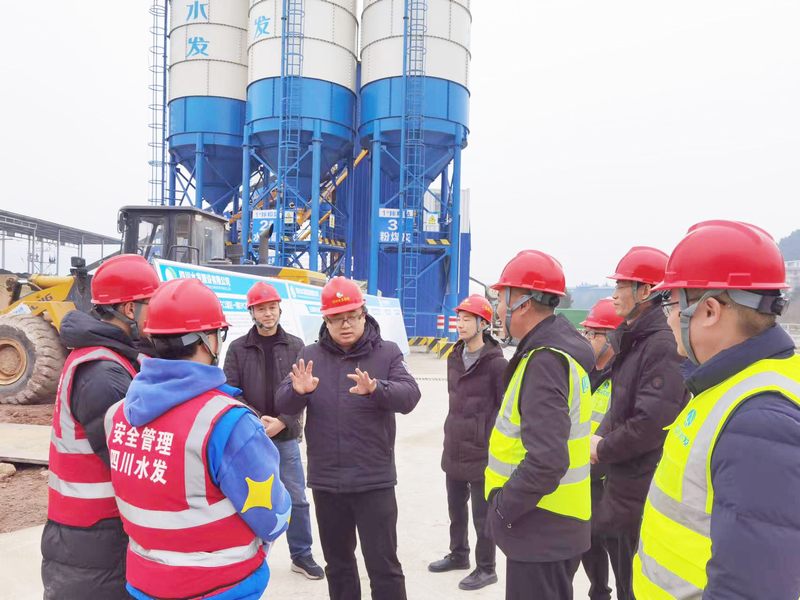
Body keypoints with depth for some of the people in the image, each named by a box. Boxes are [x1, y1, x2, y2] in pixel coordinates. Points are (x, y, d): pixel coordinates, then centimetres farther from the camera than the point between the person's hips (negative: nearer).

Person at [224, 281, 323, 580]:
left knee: (297, 498, 7)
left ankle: (301, 555, 23)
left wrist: (281, 421, -13)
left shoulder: (295, 346, 2)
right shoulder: (238, 348, 1)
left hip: (286, 436, 1)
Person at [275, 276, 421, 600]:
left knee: (383, 564, 5)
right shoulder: (310, 355, 3)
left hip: (374, 480, -3)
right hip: (325, 480, 3)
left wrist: (375, 389, -37)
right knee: (337, 562, 20)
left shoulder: (387, 353, -3)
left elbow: (409, 395, -16)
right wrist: (298, 391, -26)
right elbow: (283, 405, -2)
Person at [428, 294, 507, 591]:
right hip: (454, 451, 7)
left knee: (482, 515, 8)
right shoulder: (454, 358, 7)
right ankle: (459, 554, 42)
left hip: (482, 454, -7)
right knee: (456, 509, 22)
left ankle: (486, 568, 26)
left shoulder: (496, 363, -16)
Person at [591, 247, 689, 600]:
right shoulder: (631, 339, 10)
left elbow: (652, 422, -26)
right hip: (621, 477, 9)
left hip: (642, 487, -9)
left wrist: (603, 450, -13)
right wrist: (600, 435, 1)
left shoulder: (663, 344, -21)